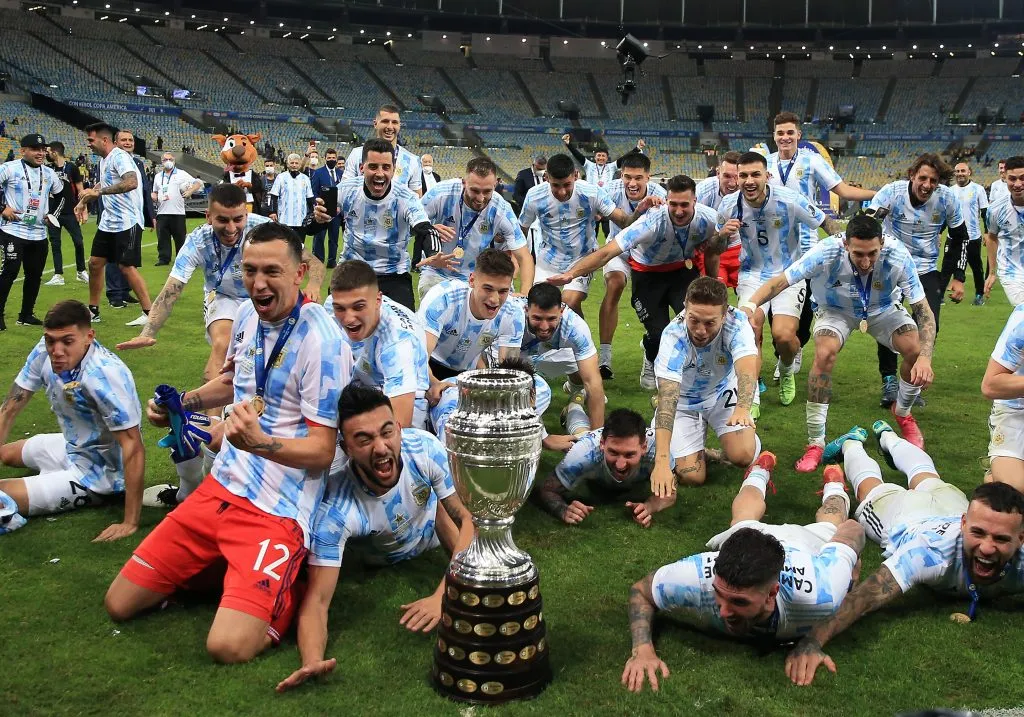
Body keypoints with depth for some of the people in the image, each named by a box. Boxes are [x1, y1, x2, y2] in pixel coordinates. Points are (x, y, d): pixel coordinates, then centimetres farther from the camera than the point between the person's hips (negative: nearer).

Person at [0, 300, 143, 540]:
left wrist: (130, 524, -37)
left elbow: (133, 446, -36)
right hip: (72, 447, 8)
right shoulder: (45, 352, -15)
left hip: (98, 473, -8)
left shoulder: (104, 375, -35)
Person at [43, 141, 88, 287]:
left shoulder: (72, 168, -4)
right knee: (55, 244, 4)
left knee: (78, 242, -3)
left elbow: (80, 189, -2)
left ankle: (81, 271, 16)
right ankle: (58, 276, 8)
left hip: (70, 213, -3)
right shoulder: (48, 169, 6)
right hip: (53, 213, 3)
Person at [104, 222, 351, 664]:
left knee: (228, 645, -23)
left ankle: (283, 589, 7)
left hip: (278, 511, -7)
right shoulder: (247, 317, 6)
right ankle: (239, 573, 21)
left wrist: (260, 443, -35)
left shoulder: (321, 341, -18)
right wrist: (181, 404, 13)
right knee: (120, 603, 7)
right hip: (221, 487, 8)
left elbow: (322, 451, -18)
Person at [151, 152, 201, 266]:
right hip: (162, 213, 4)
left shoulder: (181, 174, 5)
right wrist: (154, 196, 3)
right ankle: (163, 259, 7)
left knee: (180, 238, 1)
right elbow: (155, 192, 26)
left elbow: (198, 183, 2)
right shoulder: (158, 176, 19)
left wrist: (189, 192, -12)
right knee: (162, 237, 1)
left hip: (177, 212, -4)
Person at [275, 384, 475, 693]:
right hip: (379, 559, 1)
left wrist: (442, 595, -41)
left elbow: (471, 519, -31)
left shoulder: (425, 449, -40)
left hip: (430, 526, -1)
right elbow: (317, 598, -42)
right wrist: (312, 662, -63)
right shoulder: (335, 508, -44)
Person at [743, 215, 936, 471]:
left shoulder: (898, 257, -33)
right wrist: (750, 305, -51)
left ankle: (903, 413, 14)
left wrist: (925, 358, -42)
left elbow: (924, 312, -27)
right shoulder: (827, 252, -36)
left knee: (916, 351, -21)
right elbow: (781, 281, -31)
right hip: (837, 309, -1)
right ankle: (815, 442, -17)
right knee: (824, 354, -30)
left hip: (883, 308, 2)